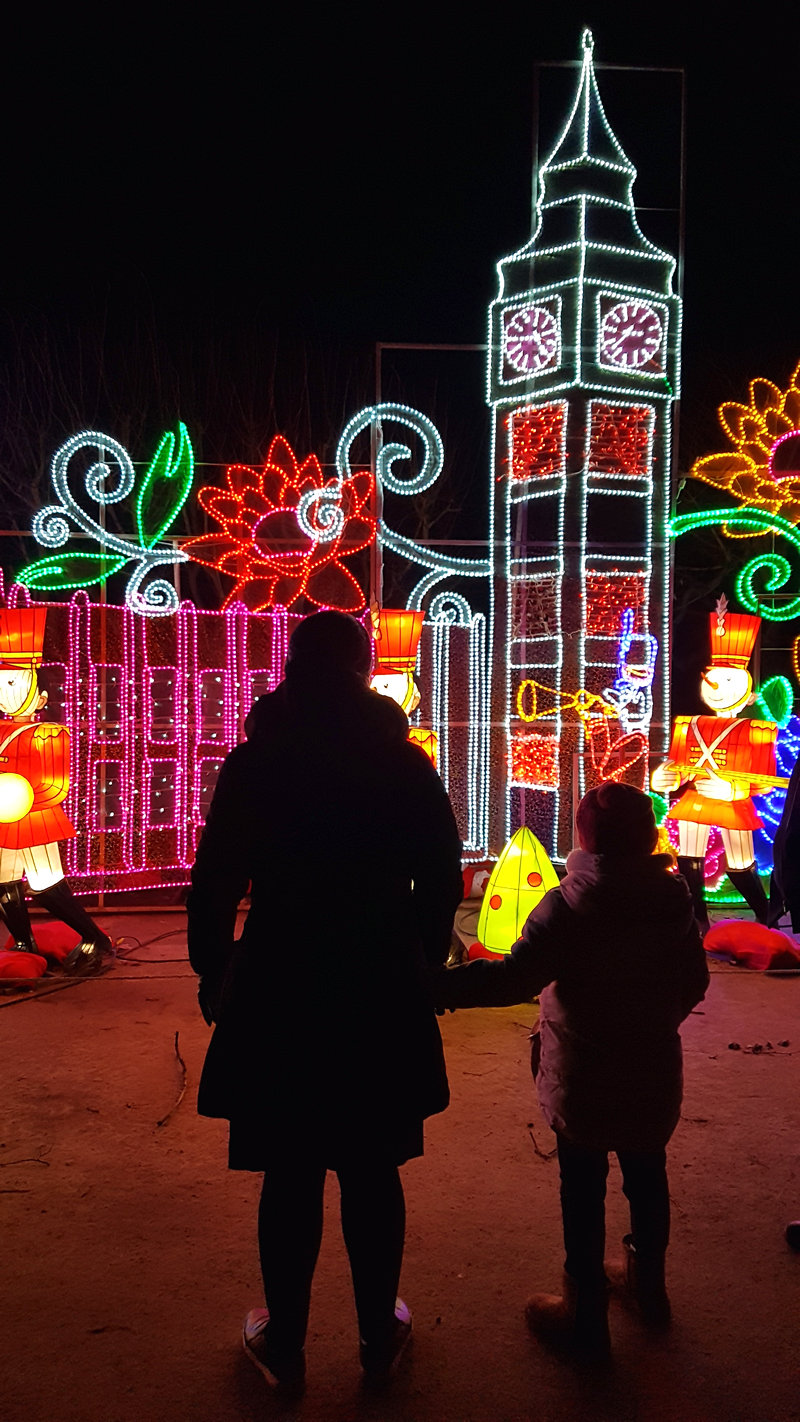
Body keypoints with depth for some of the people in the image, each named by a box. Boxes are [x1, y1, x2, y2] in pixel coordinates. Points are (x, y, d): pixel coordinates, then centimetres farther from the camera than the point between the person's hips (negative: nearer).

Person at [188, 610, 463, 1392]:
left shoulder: (253, 764, -6)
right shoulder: (407, 766, -1)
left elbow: (215, 880, -5)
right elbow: (441, 880, 2)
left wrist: (211, 970, 7)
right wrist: (419, 962, 14)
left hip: (277, 995, -1)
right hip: (385, 996, 1)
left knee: (290, 1174, 11)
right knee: (372, 1171, 14)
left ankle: (284, 1342, 25)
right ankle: (379, 1334, 28)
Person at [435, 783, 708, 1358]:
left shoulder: (569, 906, -20)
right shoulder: (675, 900, -3)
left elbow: (515, 977, -27)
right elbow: (694, 983, 8)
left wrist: (438, 985, -24)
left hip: (584, 1078, -5)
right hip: (654, 1071, 5)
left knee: (584, 1190, 9)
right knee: (647, 1175, 22)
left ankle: (586, 1312, 21)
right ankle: (649, 1285, 41)